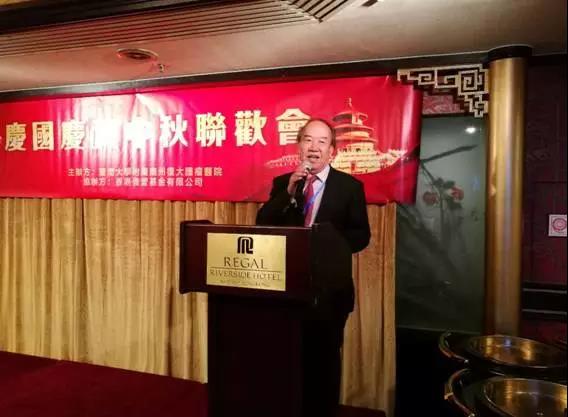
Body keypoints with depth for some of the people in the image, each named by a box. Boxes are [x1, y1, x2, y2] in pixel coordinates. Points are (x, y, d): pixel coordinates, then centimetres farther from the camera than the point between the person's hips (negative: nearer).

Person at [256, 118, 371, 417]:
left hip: (329, 288, -2)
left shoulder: (350, 186, -2)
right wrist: (289, 192, -17)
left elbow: (361, 235, -5)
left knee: (325, 359, 13)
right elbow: (262, 226, -7)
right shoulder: (282, 183, 5)